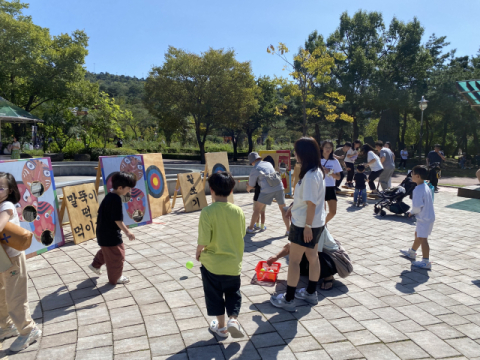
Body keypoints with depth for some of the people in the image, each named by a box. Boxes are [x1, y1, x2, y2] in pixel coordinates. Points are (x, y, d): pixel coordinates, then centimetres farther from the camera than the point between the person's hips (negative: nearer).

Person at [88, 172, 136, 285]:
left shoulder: (108, 196, 4)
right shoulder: (116, 199, -24)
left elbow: (101, 212, 14)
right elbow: (117, 220, -25)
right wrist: (127, 232, -18)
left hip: (102, 232, 9)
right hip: (111, 235, -9)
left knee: (106, 251, 32)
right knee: (117, 255, 8)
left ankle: (96, 265, 45)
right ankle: (116, 278, 24)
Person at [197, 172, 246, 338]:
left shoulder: (207, 212, -20)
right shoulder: (238, 211, -8)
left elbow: (204, 241, -20)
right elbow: (242, 235, 3)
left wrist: (198, 253, 1)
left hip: (212, 263, -2)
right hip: (233, 263, 3)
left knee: (214, 294, 18)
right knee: (233, 292, 23)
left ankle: (221, 326, 29)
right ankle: (233, 318, 4)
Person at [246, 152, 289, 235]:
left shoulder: (254, 170, 5)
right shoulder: (268, 164, 21)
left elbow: (250, 186, 13)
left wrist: (248, 188, 40)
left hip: (267, 190, -4)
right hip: (279, 188, 4)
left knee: (257, 209, 13)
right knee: (283, 210, 18)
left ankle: (250, 229, 19)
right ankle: (288, 230, 15)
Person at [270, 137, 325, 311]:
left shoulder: (310, 176, -25)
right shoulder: (316, 171, 6)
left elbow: (311, 204, -24)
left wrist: (307, 227, -20)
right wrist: (293, 207, 21)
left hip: (305, 224, -10)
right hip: (316, 223, 10)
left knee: (294, 260, 2)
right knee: (312, 256, 18)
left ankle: (288, 299, 12)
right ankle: (311, 292, 33)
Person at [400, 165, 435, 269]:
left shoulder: (418, 189, -23)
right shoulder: (426, 187, 8)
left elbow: (417, 206, -27)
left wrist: (412, 212, -6)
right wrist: (414, 211, 11)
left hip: (424, 218, -11)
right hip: (428, 216, 11)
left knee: (422, 238, -6)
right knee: (417, 235, 25)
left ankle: (426, 262, -2)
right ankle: (412, 252, 43)